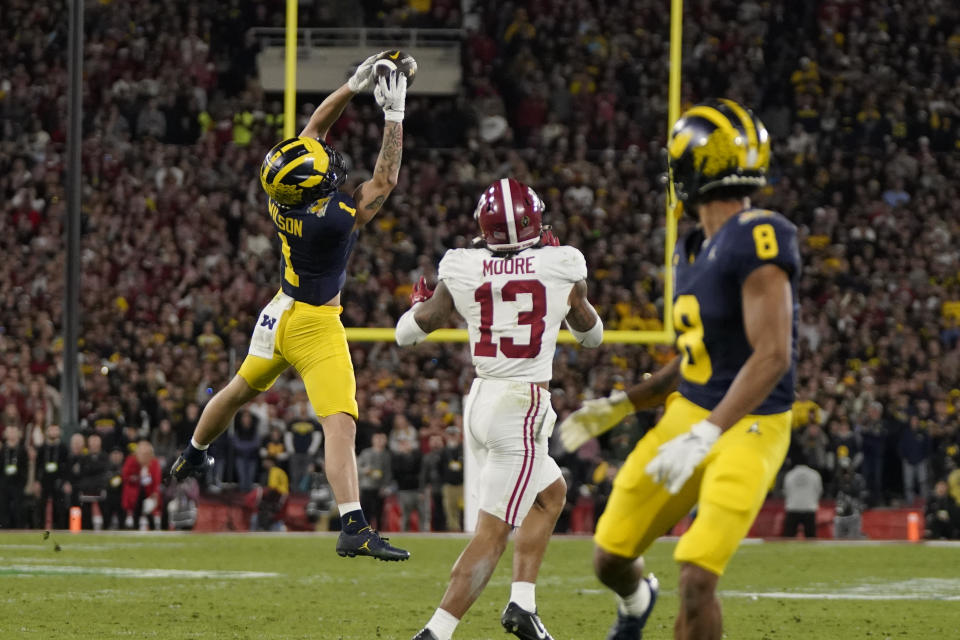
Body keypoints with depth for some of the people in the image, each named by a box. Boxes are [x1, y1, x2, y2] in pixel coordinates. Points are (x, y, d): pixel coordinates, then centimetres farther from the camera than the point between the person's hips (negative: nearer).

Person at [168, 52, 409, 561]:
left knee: (240, 390, 31)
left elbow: (313, 130, 1)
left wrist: (353, 85, -2)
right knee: (340, 427, -14)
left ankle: (192, 456, 55)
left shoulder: (279, 199, -11)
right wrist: (393, 114, -15)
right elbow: (385, 180, -17)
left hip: (279, 317, 8)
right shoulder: (335, 219, -30)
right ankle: (353, 528, -23)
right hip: (315, 329, -8)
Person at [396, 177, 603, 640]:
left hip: (480, 401, 5)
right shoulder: (560, 268, -4)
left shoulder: (462, 271, 0)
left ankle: (522, 603, 19)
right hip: (523, 409, -5)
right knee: (492, 533, -5)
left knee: (551, 494, 27)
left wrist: (419, 303, 31)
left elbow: (407, 333, 11)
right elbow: (592, 335, 15)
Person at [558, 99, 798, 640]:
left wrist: (704, 435, -31)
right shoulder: (696, 251, 9)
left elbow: (771, 357, -26)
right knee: (612, 560, 13)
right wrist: (621, 406, 15)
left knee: (697, 582, -18)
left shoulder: (757, 240, -20)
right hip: (688, 412, 8)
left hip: (748, 428, -8)